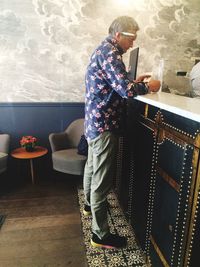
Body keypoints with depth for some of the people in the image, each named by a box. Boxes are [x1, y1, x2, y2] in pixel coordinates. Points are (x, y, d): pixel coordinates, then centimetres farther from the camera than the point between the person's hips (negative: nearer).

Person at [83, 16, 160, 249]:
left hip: (94, 122, 11)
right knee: (102, 179, -4)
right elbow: (126, 90, -24)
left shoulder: (102, 50, 17)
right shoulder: (110, 53, -15)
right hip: (103, 125, -11)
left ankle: (90, 204, 45)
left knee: (92, 167, 23)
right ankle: (100, 235, 10)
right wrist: (147, 87, -7)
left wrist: (134, 82, 12)